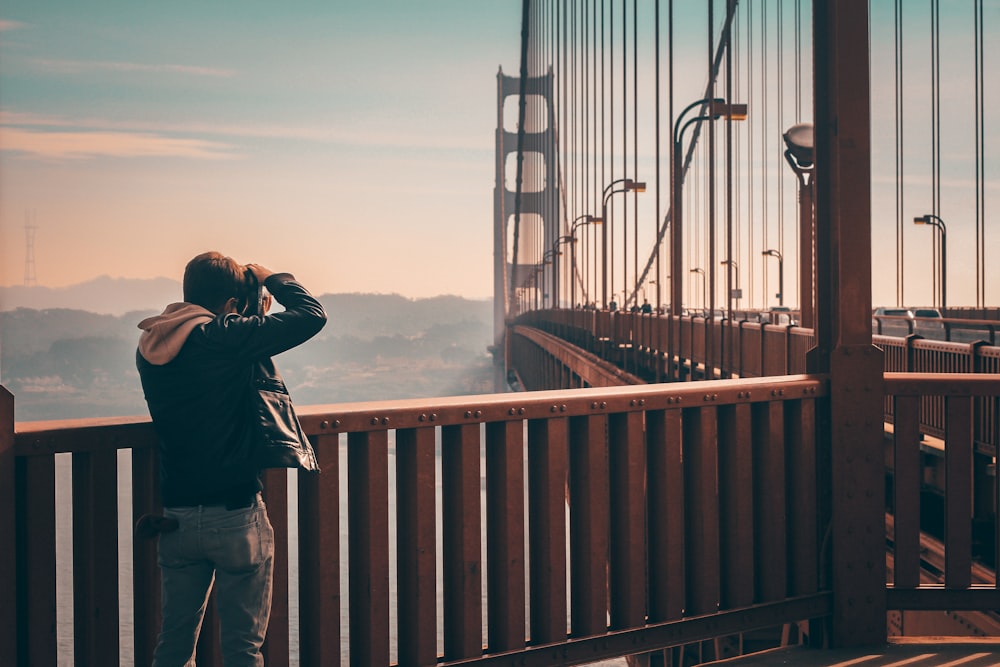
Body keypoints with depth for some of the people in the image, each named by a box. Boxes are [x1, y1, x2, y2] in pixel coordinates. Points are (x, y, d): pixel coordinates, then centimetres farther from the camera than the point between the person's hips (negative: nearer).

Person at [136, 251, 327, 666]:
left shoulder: (149, 348, 5)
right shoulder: (227, 338, -16)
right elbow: (311, 315, -14)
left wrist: (254, 318, 15)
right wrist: (270, 278, 2)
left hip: (176, 518, 6)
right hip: (235, 515, -6)